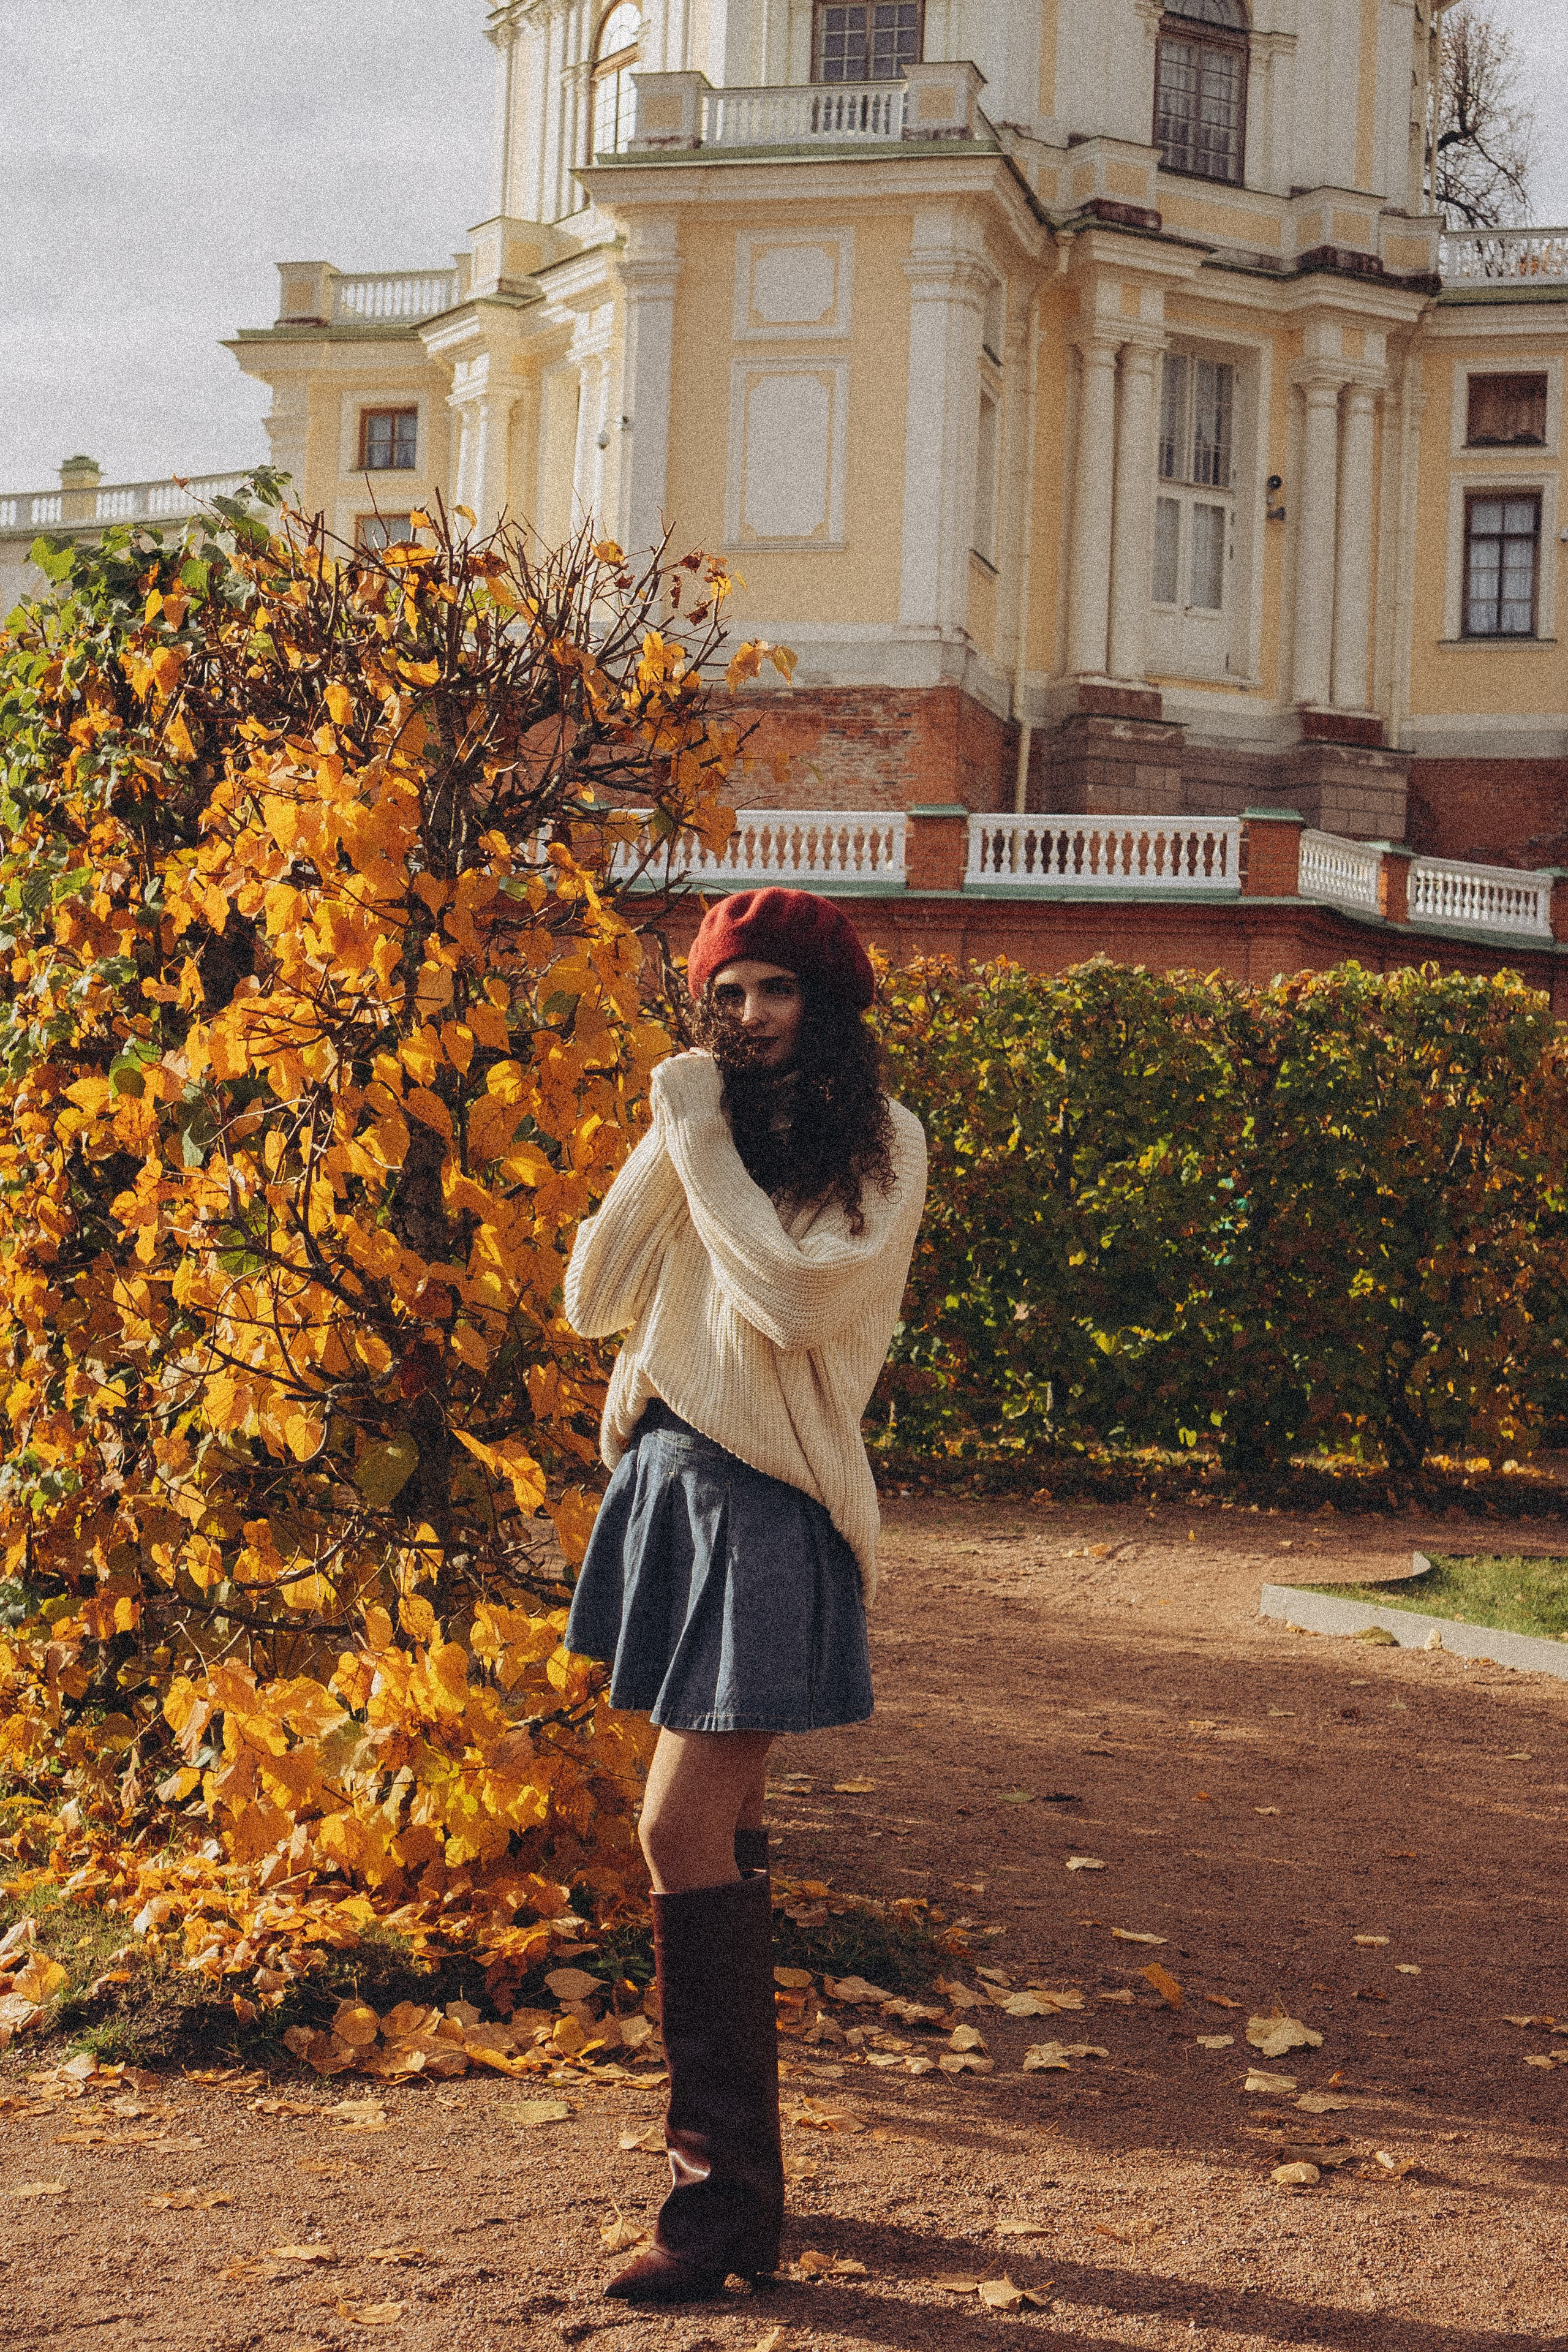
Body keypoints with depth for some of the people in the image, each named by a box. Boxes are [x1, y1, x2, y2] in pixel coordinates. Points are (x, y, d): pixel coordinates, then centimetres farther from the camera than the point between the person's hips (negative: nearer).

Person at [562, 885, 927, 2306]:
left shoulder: (879, 1147, -5)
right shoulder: (703, 1134, 12)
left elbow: (799, 1297, -21)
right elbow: (595, 1299, 4)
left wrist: (703, 1144, -13)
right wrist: (668, 1146, -5)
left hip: (769, 1504, -6)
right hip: (670, 1480, 6)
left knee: (682, 1828, -13)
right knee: (726, 1827, 12)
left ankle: (722, 2192, -5)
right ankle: (746, 2175, 22)